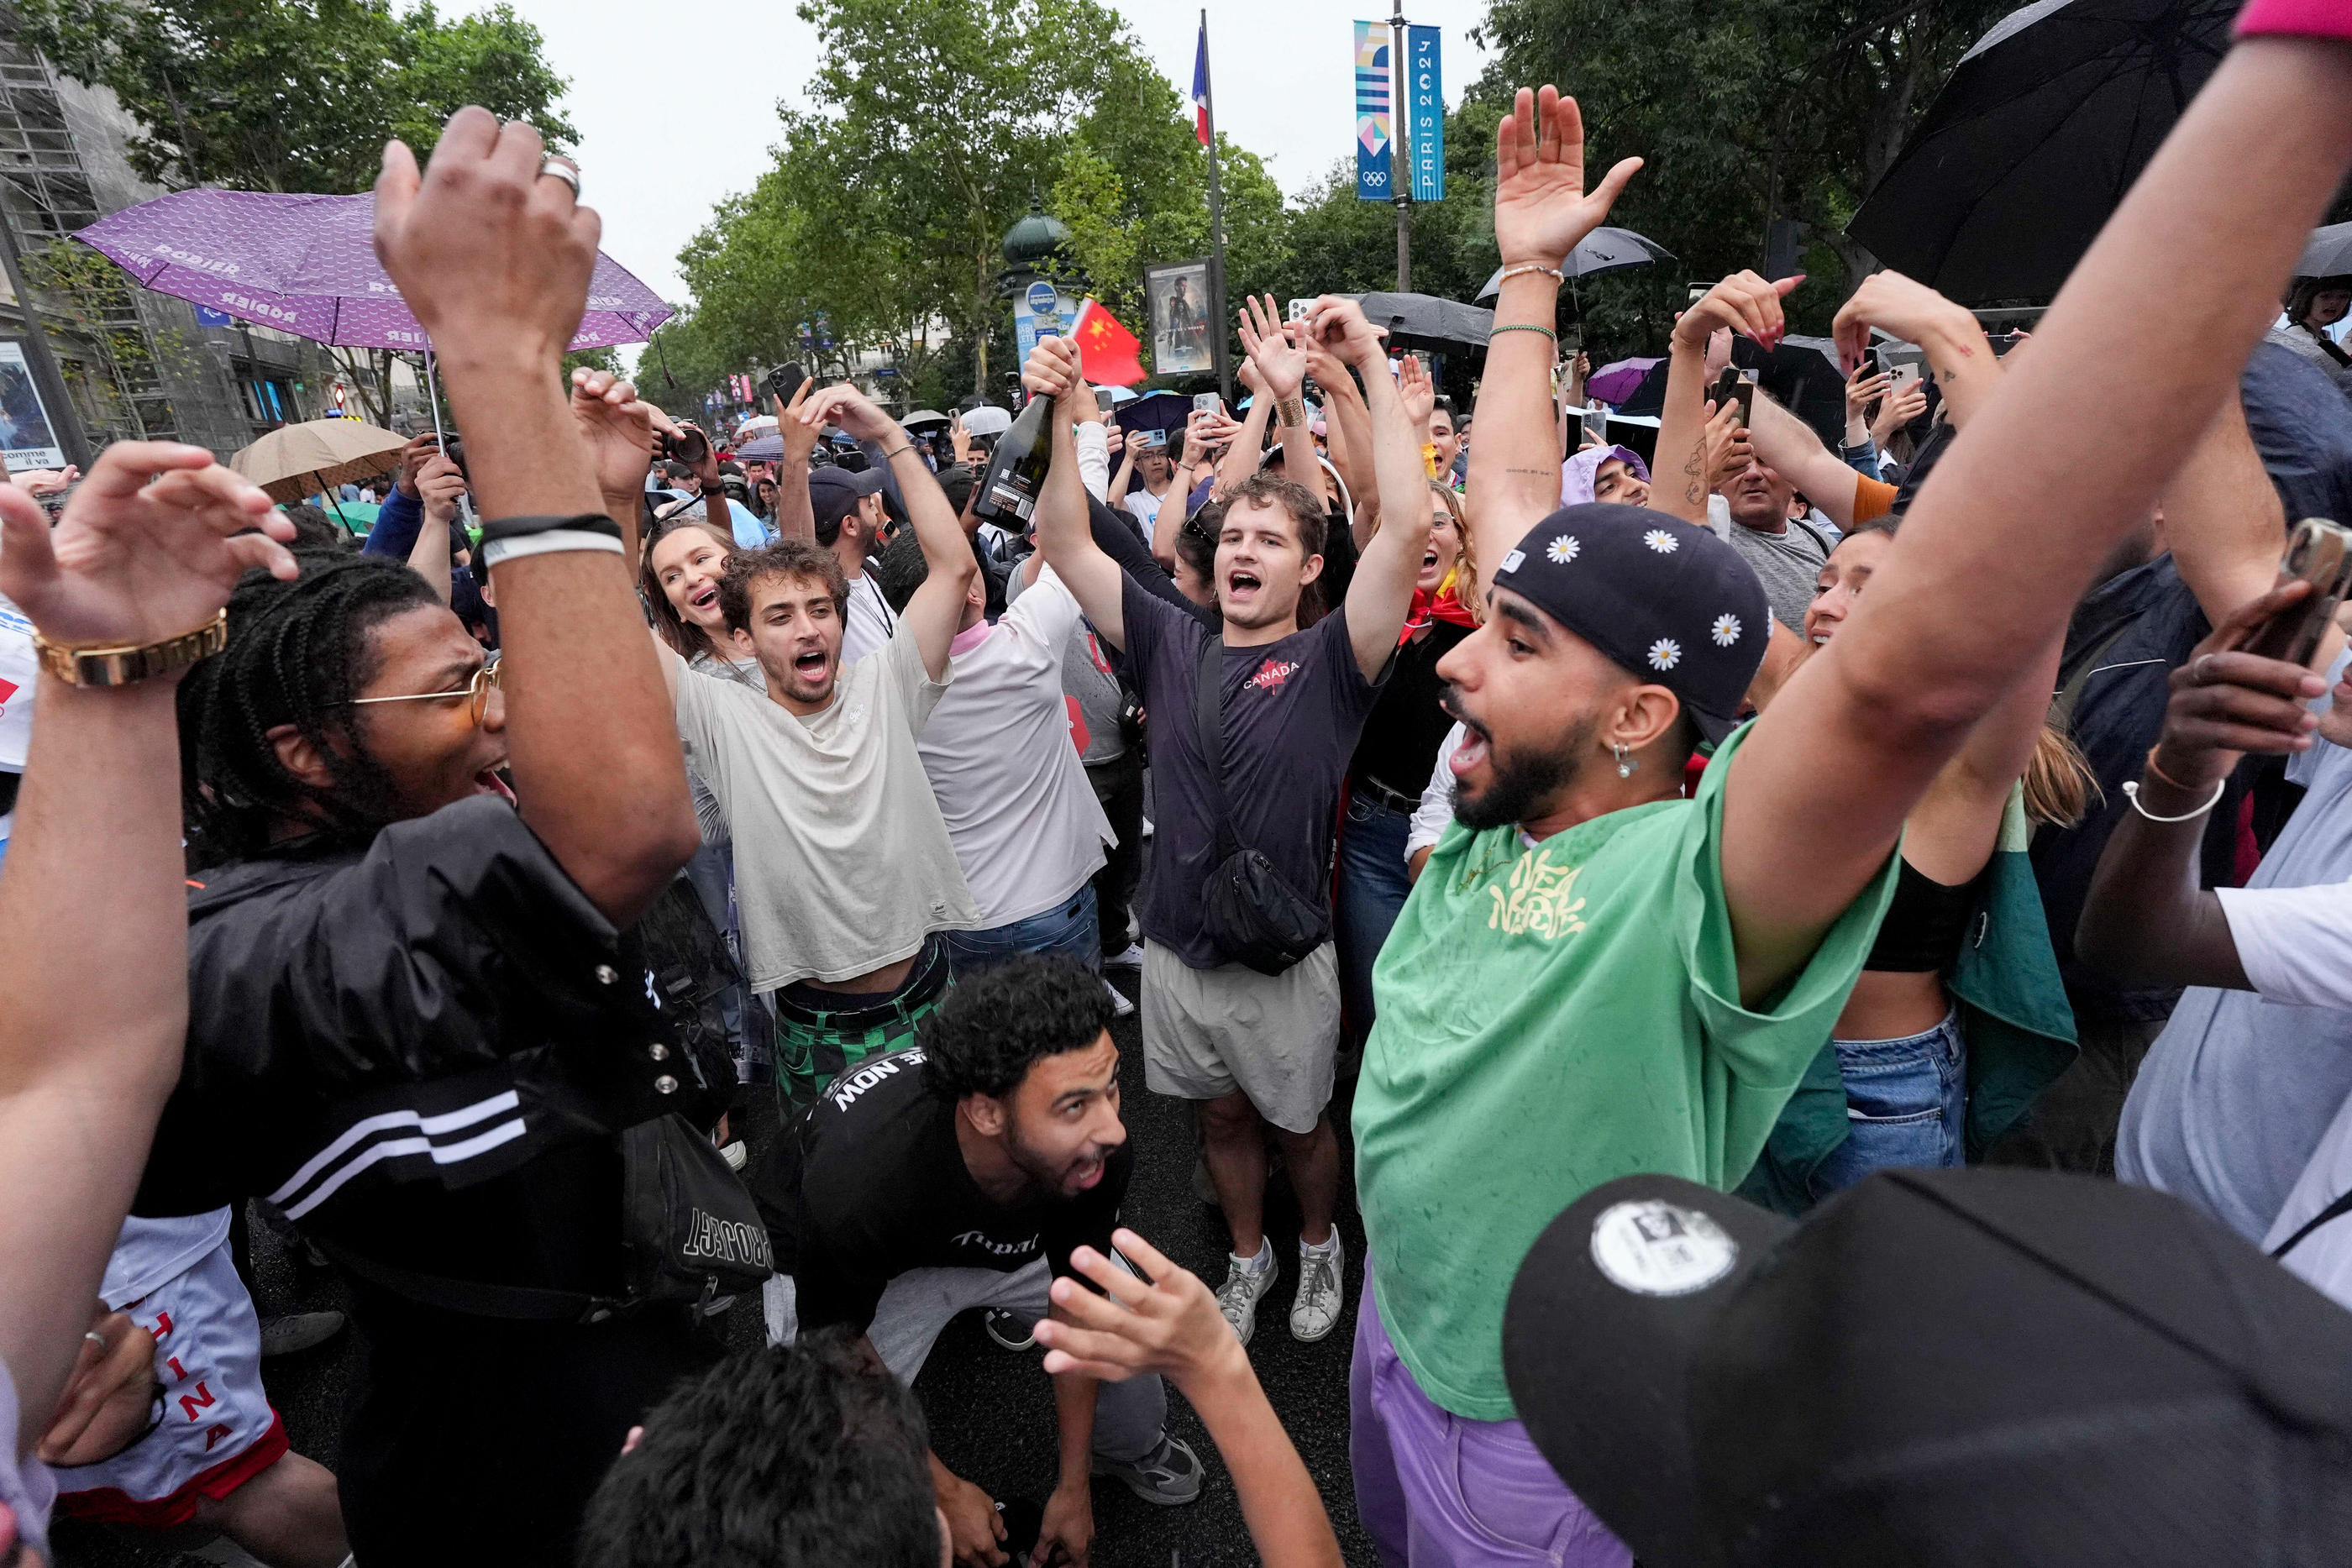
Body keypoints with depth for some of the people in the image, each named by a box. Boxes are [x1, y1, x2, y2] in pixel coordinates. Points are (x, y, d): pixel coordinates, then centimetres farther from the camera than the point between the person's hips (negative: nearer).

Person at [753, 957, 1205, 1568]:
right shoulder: (857, 1180, -43)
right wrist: (945, 1492, -11)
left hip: (1008, 1236, 4)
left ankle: (1132, 1449, 36)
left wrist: (1073, 1487, -1)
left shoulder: (1096, 1150, -31)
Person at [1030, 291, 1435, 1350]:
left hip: (1283, 959, -3)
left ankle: (1318, 1245, 49)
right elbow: (1065, 544, -2)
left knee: (1299, 1124, 20)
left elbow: (1410, 525, -24)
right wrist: (1061, 415, -13)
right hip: (1177, 951, 3)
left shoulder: (1329, 660, -12)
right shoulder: (1171, 643, -1)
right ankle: (1248, 1257, 48)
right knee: (1223, 1117, 23)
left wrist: (1372, 366, -24)